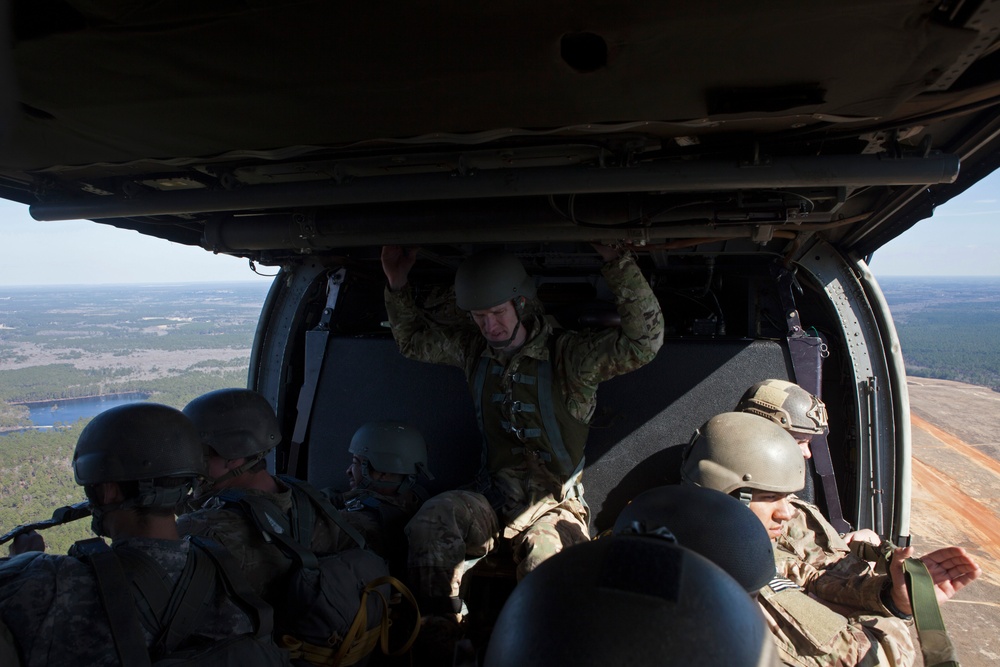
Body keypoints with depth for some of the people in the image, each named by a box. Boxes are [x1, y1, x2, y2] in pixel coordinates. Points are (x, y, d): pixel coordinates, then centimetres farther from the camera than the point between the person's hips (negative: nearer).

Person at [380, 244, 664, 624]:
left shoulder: (570, 355, -7)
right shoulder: (474, 350, 8)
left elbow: (644, 341, -20)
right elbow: (414, 339, 24)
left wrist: (618, 262, -26)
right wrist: (397, 283, 10)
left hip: (553, 505, -3)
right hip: (493, 497, 4)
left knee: (544, 555, -38)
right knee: (430, 521, -28)